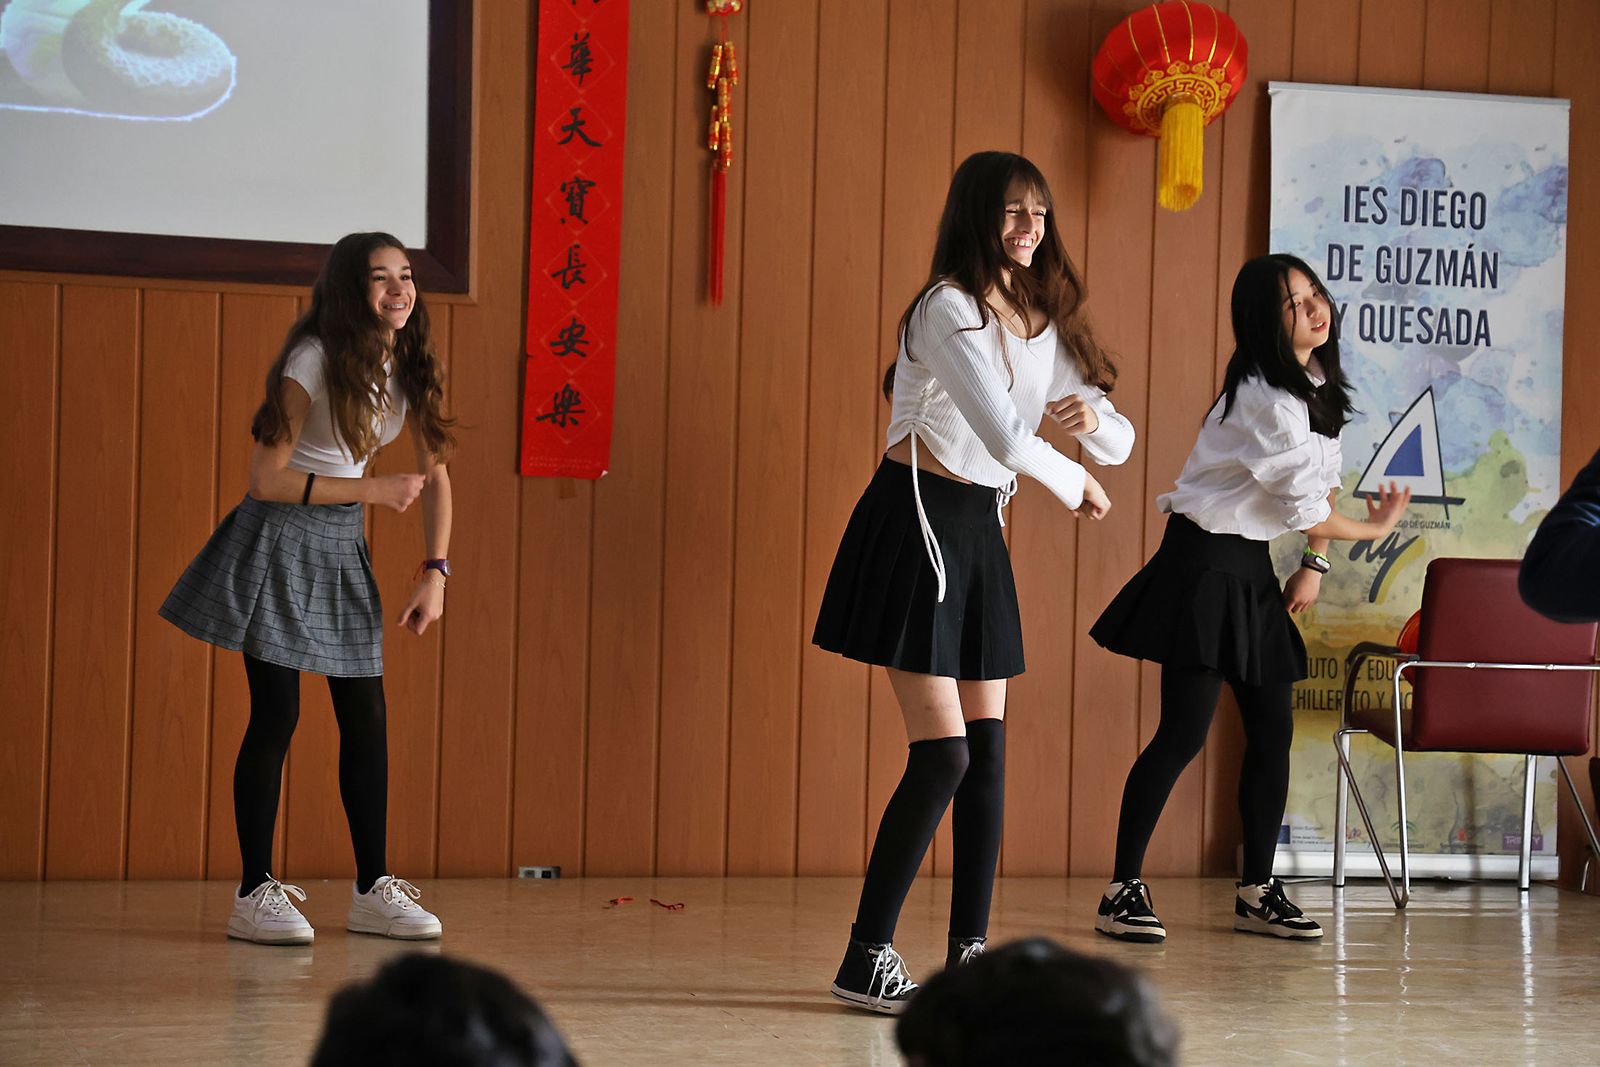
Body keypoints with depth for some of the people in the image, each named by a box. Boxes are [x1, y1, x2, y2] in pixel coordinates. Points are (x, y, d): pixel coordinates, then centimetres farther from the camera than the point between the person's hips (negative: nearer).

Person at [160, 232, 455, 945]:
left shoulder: (407, 367, 1)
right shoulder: (314, 361, -18)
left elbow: (434, 474, 9)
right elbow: (267, 479, -19)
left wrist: (436, 571, 0)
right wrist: (373, 491, -17)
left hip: (343, 546, 6)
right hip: (280, 540, -6)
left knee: (366, 718, 5)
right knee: (276, 716, -7)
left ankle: (373, 890, 13)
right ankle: (255, 894, 1)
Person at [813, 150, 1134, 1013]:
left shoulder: (1043, 320, 12)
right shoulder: (949, 307, -13)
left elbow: (1117, 443, 13)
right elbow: (1008, 437, -22)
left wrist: (1092, 417, -10)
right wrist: (1076, 486, -5)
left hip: (980, 532, 8)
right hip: (919, 521, -8)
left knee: (986, 754, 6)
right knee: (943, 753, -12)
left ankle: (969, 950, 13)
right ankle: (867, 959, -5)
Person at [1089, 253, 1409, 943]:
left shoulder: (1318, 389, 9)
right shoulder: (1268, 400, -20)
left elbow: (1322, 483, 17)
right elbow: (1305, 506, -16)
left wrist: (1315, 563, 5)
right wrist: (1372, 530, 1)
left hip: (1252, 570, 9)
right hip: (1206, 564, -9)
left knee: (1273, 730, 7)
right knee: (1184, 731, -11)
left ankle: (1258, 892, 15)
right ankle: (1123, 890, -4)